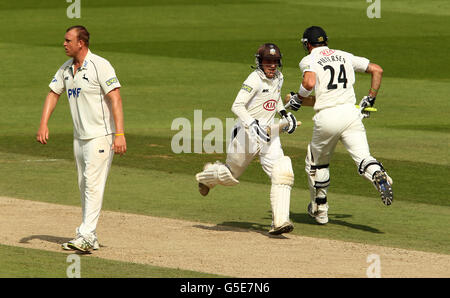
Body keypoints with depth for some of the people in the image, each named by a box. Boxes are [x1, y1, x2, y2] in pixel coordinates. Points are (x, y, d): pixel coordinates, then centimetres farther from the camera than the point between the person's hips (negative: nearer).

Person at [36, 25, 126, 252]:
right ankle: (90, 239, 14)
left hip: (101, 135, -8)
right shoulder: (66, 69, 10)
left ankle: (86, 236, -19)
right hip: (79, 137, 8)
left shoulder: (100, 66, -14)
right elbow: (53, 94, 17)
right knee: (84, 186, 9)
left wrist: (120, 134, -26)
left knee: (93, 184, -14)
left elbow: (115, 99, -19)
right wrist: (44, 124, 3)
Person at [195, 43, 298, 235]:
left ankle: (280, 221, -19)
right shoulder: (255, 79, -17)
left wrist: (284, 113, 16)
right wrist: (253, 125, -38)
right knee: (231, 176, 13)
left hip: (269, 135, 6)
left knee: (282, 174, -15)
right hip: (247, 133, -6)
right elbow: (237, 106, -26)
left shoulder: (278, 78, 7)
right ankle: (208, 175, 49)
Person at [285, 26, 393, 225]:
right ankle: (379, 176, -42)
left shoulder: (309, 60, 4)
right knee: (363, 158, -8)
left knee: (316, 163, 19)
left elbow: (309, 83, -17)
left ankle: (320, 210, 27)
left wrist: (298, 99, 1)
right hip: (351, 112, 3)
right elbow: (377, 70, 18)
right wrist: (370, 99, 22)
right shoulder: (345, 56, 20)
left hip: (326, 118, -3)